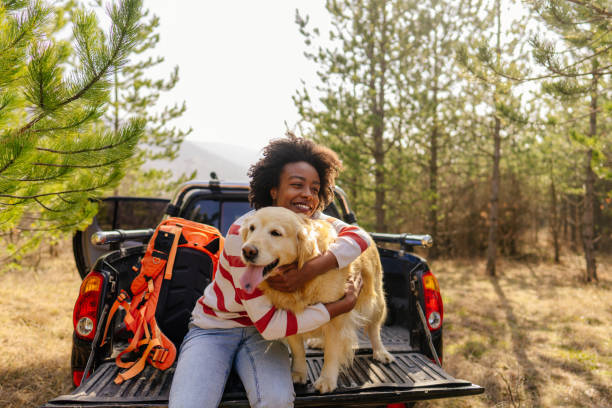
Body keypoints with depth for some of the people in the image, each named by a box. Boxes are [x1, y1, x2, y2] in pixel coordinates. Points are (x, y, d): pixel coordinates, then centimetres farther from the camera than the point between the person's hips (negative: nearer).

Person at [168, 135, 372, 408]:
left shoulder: (311, 221, -7)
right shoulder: (244, 234, -25)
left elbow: (360, 236, -22)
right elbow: (268, 324, -26)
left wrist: (311, 269, -36)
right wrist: (344, 305, -24)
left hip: (261, 334, 3)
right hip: (213, 328, -3)